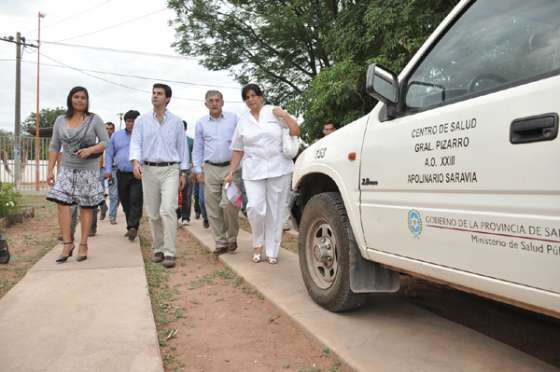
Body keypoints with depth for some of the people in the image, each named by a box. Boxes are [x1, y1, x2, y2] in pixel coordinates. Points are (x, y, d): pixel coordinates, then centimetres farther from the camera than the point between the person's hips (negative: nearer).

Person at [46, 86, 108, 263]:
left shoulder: (94, 120, -1)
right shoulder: (60, 121, 8)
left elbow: (105, 142, -2)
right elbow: (54, 147, 9)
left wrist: (90, 150, -20)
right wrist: (50, 170, 4)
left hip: (88, 170, -2)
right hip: (67, 169, 3)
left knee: (85, 207, 1)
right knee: (62, 203, -10)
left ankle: (83, 245, 10)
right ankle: (67, 244, -1)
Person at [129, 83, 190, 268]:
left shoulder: (176, 122, 8)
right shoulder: (141, 121, 8)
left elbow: (182, 147, 10)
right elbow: (135, 143, -1)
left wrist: (184, 172, 6)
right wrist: (135, 161, -21)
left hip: (170, 170, -2)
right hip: (148, 170, 2)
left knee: (167, 210, -15)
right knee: (153, 213, 7)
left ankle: (169, 252, -11)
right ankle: (158, 249, 20)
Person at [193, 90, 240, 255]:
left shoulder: (233, 118, 5)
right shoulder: (201, 123, 11)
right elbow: (197, 148, 14)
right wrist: (198, 169, 7)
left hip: (231, 167, -2)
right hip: (210, 169, 2)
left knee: (230, 207, -6)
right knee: (213, 208, 2)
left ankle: (232, 238, 15)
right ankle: (220, 242, 13)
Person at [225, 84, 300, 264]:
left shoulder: (274, 112, 5)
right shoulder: (243, 121, 12)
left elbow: (296, 132, 3)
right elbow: (238, 150, 15)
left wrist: (285, 116, -10)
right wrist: (231, 172, 11)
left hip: (279, 169, -1)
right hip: (253, 171, 1)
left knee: (275, 211, 1)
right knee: (255, 207, -14)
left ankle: (272, 251, 14)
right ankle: (258, 244, 11)